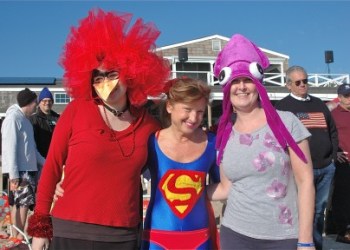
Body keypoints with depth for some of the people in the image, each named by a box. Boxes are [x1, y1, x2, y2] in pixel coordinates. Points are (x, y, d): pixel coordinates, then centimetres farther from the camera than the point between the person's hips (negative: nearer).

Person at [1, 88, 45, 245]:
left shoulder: (25, 120, 18)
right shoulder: (13, 118, -10)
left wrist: (45, 163, 22)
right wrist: (13, 173, -21)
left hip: (28, 168, 9)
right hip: (19, 170, -9)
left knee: (20, 202, 9)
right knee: (23, 201, -9)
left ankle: (16, 235, 14)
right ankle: (19, 237, -4)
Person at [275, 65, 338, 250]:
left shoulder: (318, 103, 15)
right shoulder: (283, 106, -1)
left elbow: (333, 131, 19)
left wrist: (333, 157, 10)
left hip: (326, 168, 5)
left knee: (319, 211, 13)